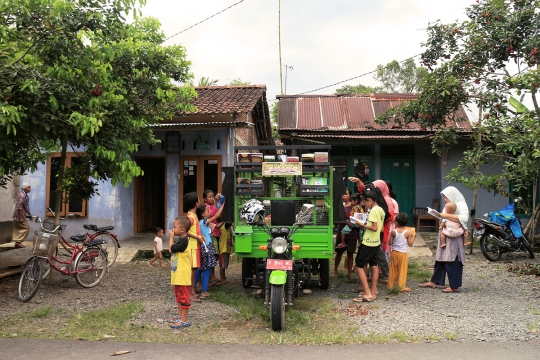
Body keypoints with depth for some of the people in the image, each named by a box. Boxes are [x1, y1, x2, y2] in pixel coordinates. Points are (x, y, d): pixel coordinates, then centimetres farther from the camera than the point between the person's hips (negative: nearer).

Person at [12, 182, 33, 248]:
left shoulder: (25, 195, 13)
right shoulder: (22, 195, -18)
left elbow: (25, 207, 21)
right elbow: (19, 207, -23)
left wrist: (30, 214, 22)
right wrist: (21, 218, -24)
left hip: (17, 216, 10)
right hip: (19, 215, -10)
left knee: (18, 229, 12)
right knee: (26, 227, -7)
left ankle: (17, 243, 17)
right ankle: (18, 242, -5)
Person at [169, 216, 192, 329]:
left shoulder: (184, 240, -21)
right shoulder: (180, 240, 11)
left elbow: (171, 249, -21)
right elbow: (172, 249, 13)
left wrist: (171, 237, -13)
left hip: (183, 276, -11)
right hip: (177, 275, 11)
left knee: (184, 297, -3)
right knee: (179, 296, 21)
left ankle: (184, 320, 3)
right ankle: (180, 315, 33)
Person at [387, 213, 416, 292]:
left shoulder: (393, 232, -8)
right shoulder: (408, 233, -10)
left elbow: (390, 243, -4)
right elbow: (410, 244, -7)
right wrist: (413, 236, 7)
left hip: (394, 252, 2)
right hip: (403, 253, -1)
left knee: (393, 270, 12)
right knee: (402, 270, 6)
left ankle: (391, 285, 19)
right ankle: (402, 287, 7)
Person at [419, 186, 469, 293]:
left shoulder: (461, 205, -8)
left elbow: (464, 218, -24)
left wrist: (447, 216, -22)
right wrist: (441, 216, 0)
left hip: (454, 239, -9)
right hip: (445, 237, 9)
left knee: (452, 262, -4)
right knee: (440, 259, 12)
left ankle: (454, 286, 6)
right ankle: (434, 281, 20)